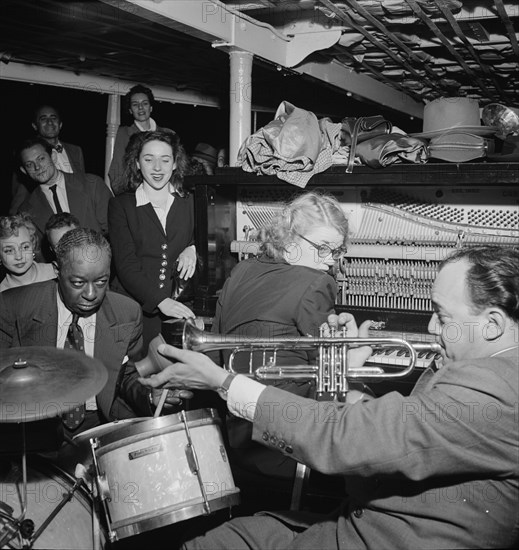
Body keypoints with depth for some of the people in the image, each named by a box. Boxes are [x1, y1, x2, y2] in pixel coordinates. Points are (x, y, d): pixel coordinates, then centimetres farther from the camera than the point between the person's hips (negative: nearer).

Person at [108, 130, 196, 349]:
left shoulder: (190, 203, 11)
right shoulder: (120, 205, 5)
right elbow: (125, 264, -4)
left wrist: (193, 249, -6)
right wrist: (160, 301, -19)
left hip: (181, 310, 1)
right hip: (134, 310, -1)